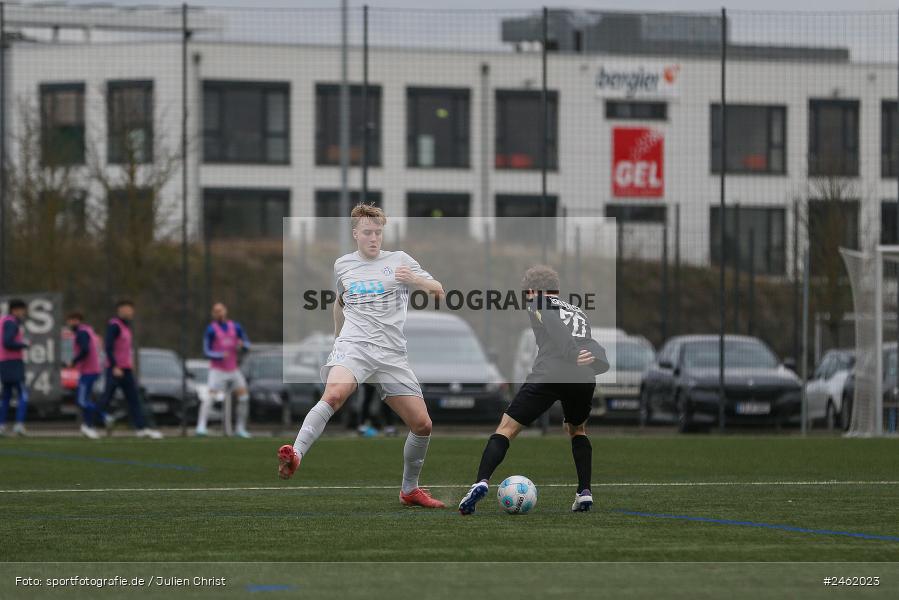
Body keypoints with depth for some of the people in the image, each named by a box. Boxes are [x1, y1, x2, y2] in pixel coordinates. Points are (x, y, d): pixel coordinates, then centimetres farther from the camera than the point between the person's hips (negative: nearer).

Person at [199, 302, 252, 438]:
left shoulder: (235, 327, 6)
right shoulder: (211, 330, -7)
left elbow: (247, 344, 11)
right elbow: (206, 352, -10)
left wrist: (242, 345, -13)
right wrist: (220, 355, -27)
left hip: (233, 369, 5)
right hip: (217, 369, -5)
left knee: (244, 397, 1)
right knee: (211, 395, -21)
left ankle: (240, 428, 13)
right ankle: (201, 427, -26)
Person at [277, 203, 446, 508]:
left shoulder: (399, 260, 10)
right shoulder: (342, 264, 15)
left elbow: (438, 291, 6)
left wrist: (416, 280, -14)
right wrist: (337, 337, 34)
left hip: (392, 354, 2)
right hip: (354, 346, -1)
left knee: (422, 424, -1)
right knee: (334, 394, -34)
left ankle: (409, 489, 20)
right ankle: (295, 455, -46)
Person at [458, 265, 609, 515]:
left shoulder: (540, 304, 17)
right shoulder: (579, 313, 33)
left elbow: (552, 323, -7)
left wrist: (572, 355, -13)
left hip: (548, 373, -5)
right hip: (584, 378, 5)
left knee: (507, 428, 2)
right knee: (578, 430, 32)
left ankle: (482, 482, -18)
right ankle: (584, 492, 18)